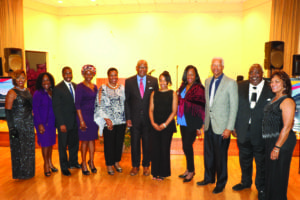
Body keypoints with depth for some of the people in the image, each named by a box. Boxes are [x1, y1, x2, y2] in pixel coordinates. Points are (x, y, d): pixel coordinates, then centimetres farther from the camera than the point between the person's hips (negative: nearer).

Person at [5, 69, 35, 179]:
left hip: (29, 124, 6)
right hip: (18, 124, -6)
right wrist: (12, 128, -17)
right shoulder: (12, 93, -10)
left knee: (29, 148, 13)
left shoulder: (27, 91, 10)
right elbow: (8, 111, -13)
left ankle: (28, 171, 29)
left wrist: (33, 122, 13)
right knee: (19, 149, 4)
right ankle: (20, 174, 20)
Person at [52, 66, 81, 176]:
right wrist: (61, 124, -17)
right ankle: (64, 167, 26)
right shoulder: (58, 88, -11)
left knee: (75, 143, 18)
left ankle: (73, 162, 39)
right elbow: (56, 107, -13)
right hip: (64, 122, -5)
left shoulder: (75, 86, 6)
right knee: (63, 145, 9)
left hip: (75, 121, 5)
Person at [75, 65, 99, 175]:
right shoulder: (80, 87, -8)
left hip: (94, 115, 5)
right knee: (85, 140, 3)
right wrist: (81, 120, -15)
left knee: (92, 139, 11)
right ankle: (84, 164, 17)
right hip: (84, 115, -5)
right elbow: (77, 104, -11)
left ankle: (91, 162, 25)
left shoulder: (95, 87, 10)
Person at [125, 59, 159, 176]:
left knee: (147, 143, 9)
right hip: (134, 118, 0)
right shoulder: (129, 81, 2)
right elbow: (127, 101, 2)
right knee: (135, 142, 8)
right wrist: (128, 118, -4)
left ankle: (146, 165, 25)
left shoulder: (153, 81, 2)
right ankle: (135, 166, 24)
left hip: (149, 118, 0)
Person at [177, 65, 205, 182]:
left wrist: (199, 126, -12)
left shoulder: (199, 88, -10)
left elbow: (200, 107, -11)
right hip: (183, 121, 6)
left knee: (187, 146, -1)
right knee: (185, 146, 13)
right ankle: (189, 169, 30)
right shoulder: (183, 87, 9)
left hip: (192, 122, -6)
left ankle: (191, 171, 19)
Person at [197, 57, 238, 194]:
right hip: (209, 125, 6)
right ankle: (209, 178, 37)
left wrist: (229, 128, -14)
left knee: (220, 157, 6)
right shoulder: (207, 81, 9)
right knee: (208, 154, 17)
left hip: (221, 126, -5)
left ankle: (221, 183, 25)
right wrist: (204, 121, 12)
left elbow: (234, 107, -10)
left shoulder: (230, 83, -9)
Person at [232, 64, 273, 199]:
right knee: (245, 160, 22)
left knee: (261, 163, 14)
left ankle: (261, 188, 36)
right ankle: (246, 182, 46)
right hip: (243, 132, 3)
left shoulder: (271, 89, -10)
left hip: (261, 134, -3)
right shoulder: (240, 87, -1)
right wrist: (233, 126, -1)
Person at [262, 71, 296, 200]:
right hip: (270, 141, 8)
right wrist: (271, 145, 13)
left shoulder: (287, 101, -15)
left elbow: (287, 127, -20)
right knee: (270, 172, 19)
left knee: (278, 175, 4)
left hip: (281, 142, -8)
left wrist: (277, 147, -20)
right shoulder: (273, 100, 11)